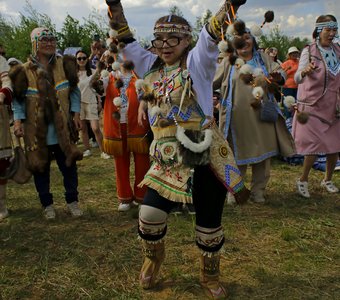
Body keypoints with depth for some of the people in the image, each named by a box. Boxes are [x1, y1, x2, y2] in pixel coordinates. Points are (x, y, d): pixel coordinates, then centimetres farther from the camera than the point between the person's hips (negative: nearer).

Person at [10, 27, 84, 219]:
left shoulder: (64, 65, 1)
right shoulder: (25, 71, -4)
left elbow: (74, 92, 7)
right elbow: (18, 99, 2)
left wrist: (76, 113, -1)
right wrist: (18, 120, -8)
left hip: (62, 128, 1)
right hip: (37, 131, -1)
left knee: (69, 166, 7)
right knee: (40, 168, 8)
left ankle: (72, 201, 25)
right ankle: (47, 204, 24)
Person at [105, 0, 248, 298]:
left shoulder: (197, 62, -4)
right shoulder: (151, 66, 11)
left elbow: (213, 32, -20)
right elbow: (128, 42, 15)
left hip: (205, 157, -4)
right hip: (168, 160, 4)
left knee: (209, 222, 8)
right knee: (149, 214, 3)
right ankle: (153, 257, 36)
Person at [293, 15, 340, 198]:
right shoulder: (309, 51, -10)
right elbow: (297, 79, -23)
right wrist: (305, 71, -43)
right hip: (313, 105, -5)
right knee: (314, 146, -7)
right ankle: (303, 180, 13)